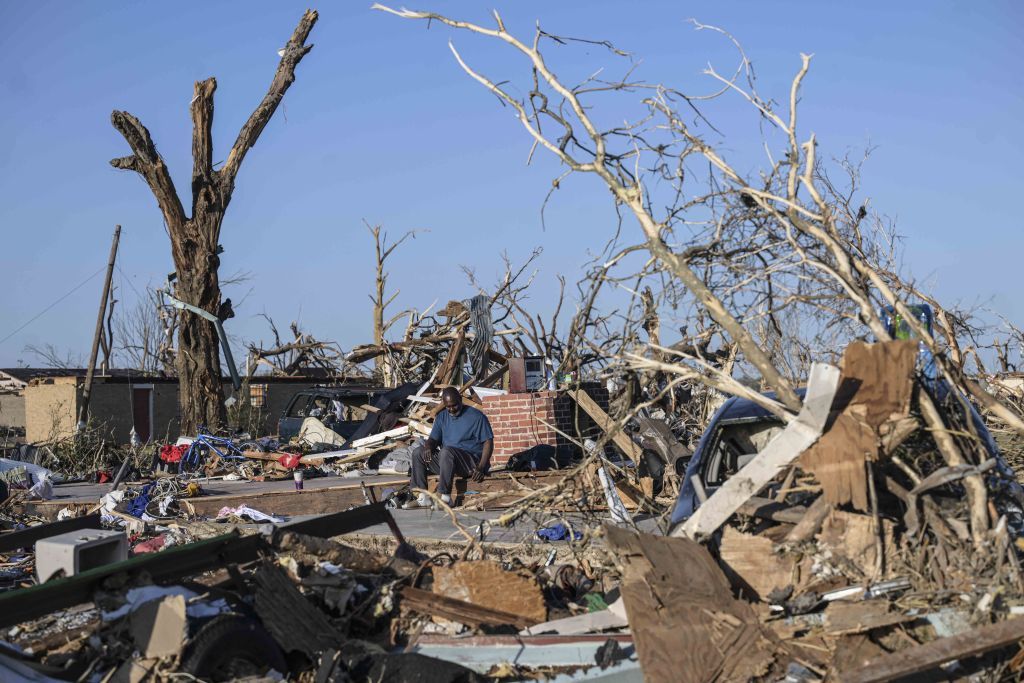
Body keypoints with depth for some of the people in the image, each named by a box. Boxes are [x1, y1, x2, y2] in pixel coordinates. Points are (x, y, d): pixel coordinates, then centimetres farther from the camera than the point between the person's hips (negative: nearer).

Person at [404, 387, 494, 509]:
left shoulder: (476, 416, -5)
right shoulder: (442, 417, 13)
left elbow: (488, 442, -9)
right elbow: (434, 439, 11)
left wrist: (481, 468, -22)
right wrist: (428, 446, -16)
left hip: (471, 462, -7)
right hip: (446, 460, 7)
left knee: (447, 450, -34)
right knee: (418, 452, -8)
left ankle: (444, 497, -33)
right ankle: (423, 497, -15)